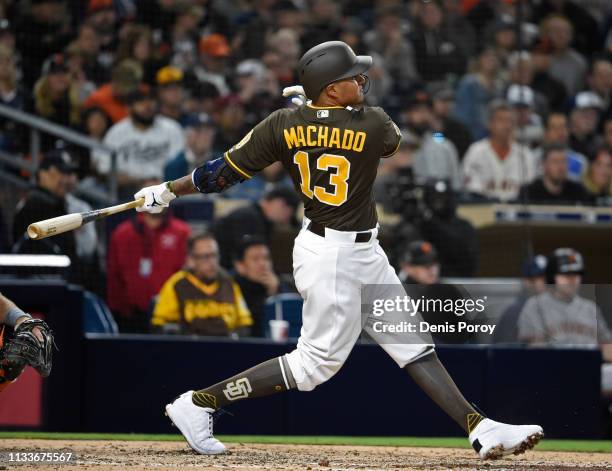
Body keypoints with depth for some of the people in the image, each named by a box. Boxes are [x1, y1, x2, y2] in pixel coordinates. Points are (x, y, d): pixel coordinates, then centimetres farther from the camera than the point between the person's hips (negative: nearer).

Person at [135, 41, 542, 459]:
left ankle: (480, 429, 9)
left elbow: (225, 172, -5)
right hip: (336, 258, -8)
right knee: (318, 361, 0)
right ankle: (198, 403, 4)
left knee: (414, 344, 8)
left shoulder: (283, 124, -6)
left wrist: (169, 191, 8)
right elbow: (394, 140, 8)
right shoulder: (374, 125, -18)